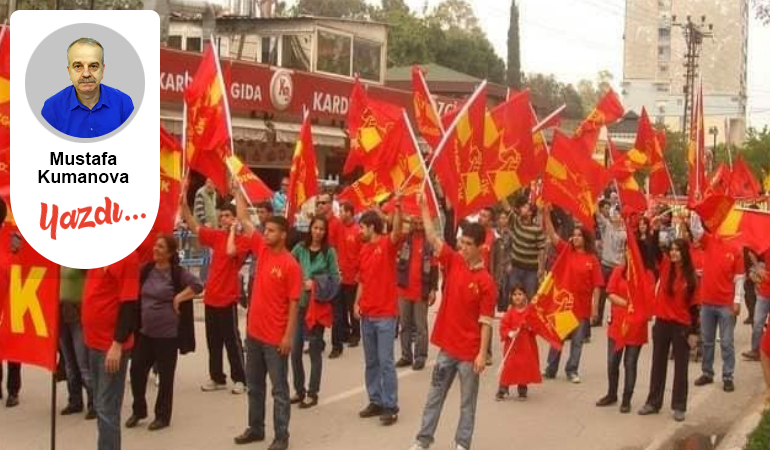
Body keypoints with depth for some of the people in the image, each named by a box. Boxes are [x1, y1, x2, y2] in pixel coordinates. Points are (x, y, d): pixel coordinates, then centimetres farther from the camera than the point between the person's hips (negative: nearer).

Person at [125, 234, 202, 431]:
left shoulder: (177, 273, -10)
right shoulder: (146, 269, 5)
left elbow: (197, 285, -14)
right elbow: (138, 294, 16)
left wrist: (178, 298, -16)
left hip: (167, 333, -5)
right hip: (144, 331, 5)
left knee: (165, 375, 4)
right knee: (137, 370, 4)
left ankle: (162, 416, 16)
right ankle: (138, 410, 22)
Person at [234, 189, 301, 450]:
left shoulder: (291, 265, -14)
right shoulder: (262, 250, 4)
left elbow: (293, 303, -13)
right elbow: (243, 219, 6)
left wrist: (289, 336, -15)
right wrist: (237, 188, 2)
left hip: (276, 337, -7)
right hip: (254, 333, 7)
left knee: (279, 389, 2)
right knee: (254, 385, 17)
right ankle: (256, 428, 30)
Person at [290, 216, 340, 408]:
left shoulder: (329, 252, -3)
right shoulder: (300, 248, 3)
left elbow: (335, 279, -3)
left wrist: (316, 284, -14)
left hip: (318, 305, -3)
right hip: (298, 303, 3)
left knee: (315, 350, 4)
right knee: (295, 350, 5)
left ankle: (313, 393, 13)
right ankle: (299, 390, 20)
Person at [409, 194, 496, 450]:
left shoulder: (486, 282, -13)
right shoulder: (453, 261, -1)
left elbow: (485, 322, -12)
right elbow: (432, 238, -5)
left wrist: (482, 354, -14)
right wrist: (424, 207, -13)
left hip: (469, 351, -4)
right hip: (447, 346, 4)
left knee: (467, 400, 9)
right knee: (435, 395, 13)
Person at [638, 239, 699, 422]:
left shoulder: (692, 276, -5)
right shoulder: (665, 266, 0)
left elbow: (694, 306, -4)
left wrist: (694, 332, -6)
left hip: (682, 325, -3)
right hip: (662, 322, 3)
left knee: (681, 366, 6)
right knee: (658, 363, 12)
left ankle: (679, 406, 13)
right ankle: (653, 402, 22)